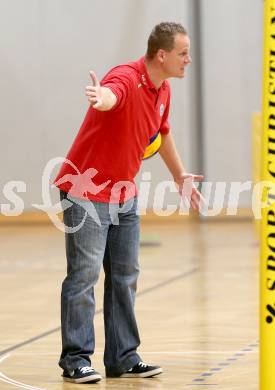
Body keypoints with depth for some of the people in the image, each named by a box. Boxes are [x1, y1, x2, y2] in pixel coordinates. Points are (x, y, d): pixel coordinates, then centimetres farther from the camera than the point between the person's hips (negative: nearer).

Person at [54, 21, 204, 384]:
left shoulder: (163, 90, 5)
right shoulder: (126, 78, -22)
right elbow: (109, 95, -47)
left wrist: (180, 175, 31)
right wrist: (101, 97, -71)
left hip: (125, 196, 8)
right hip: (86, 192, -8)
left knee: (125, 276, 9)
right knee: (84, 275, -6)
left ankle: (123, 357, 16)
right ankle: (76, 359, 1)